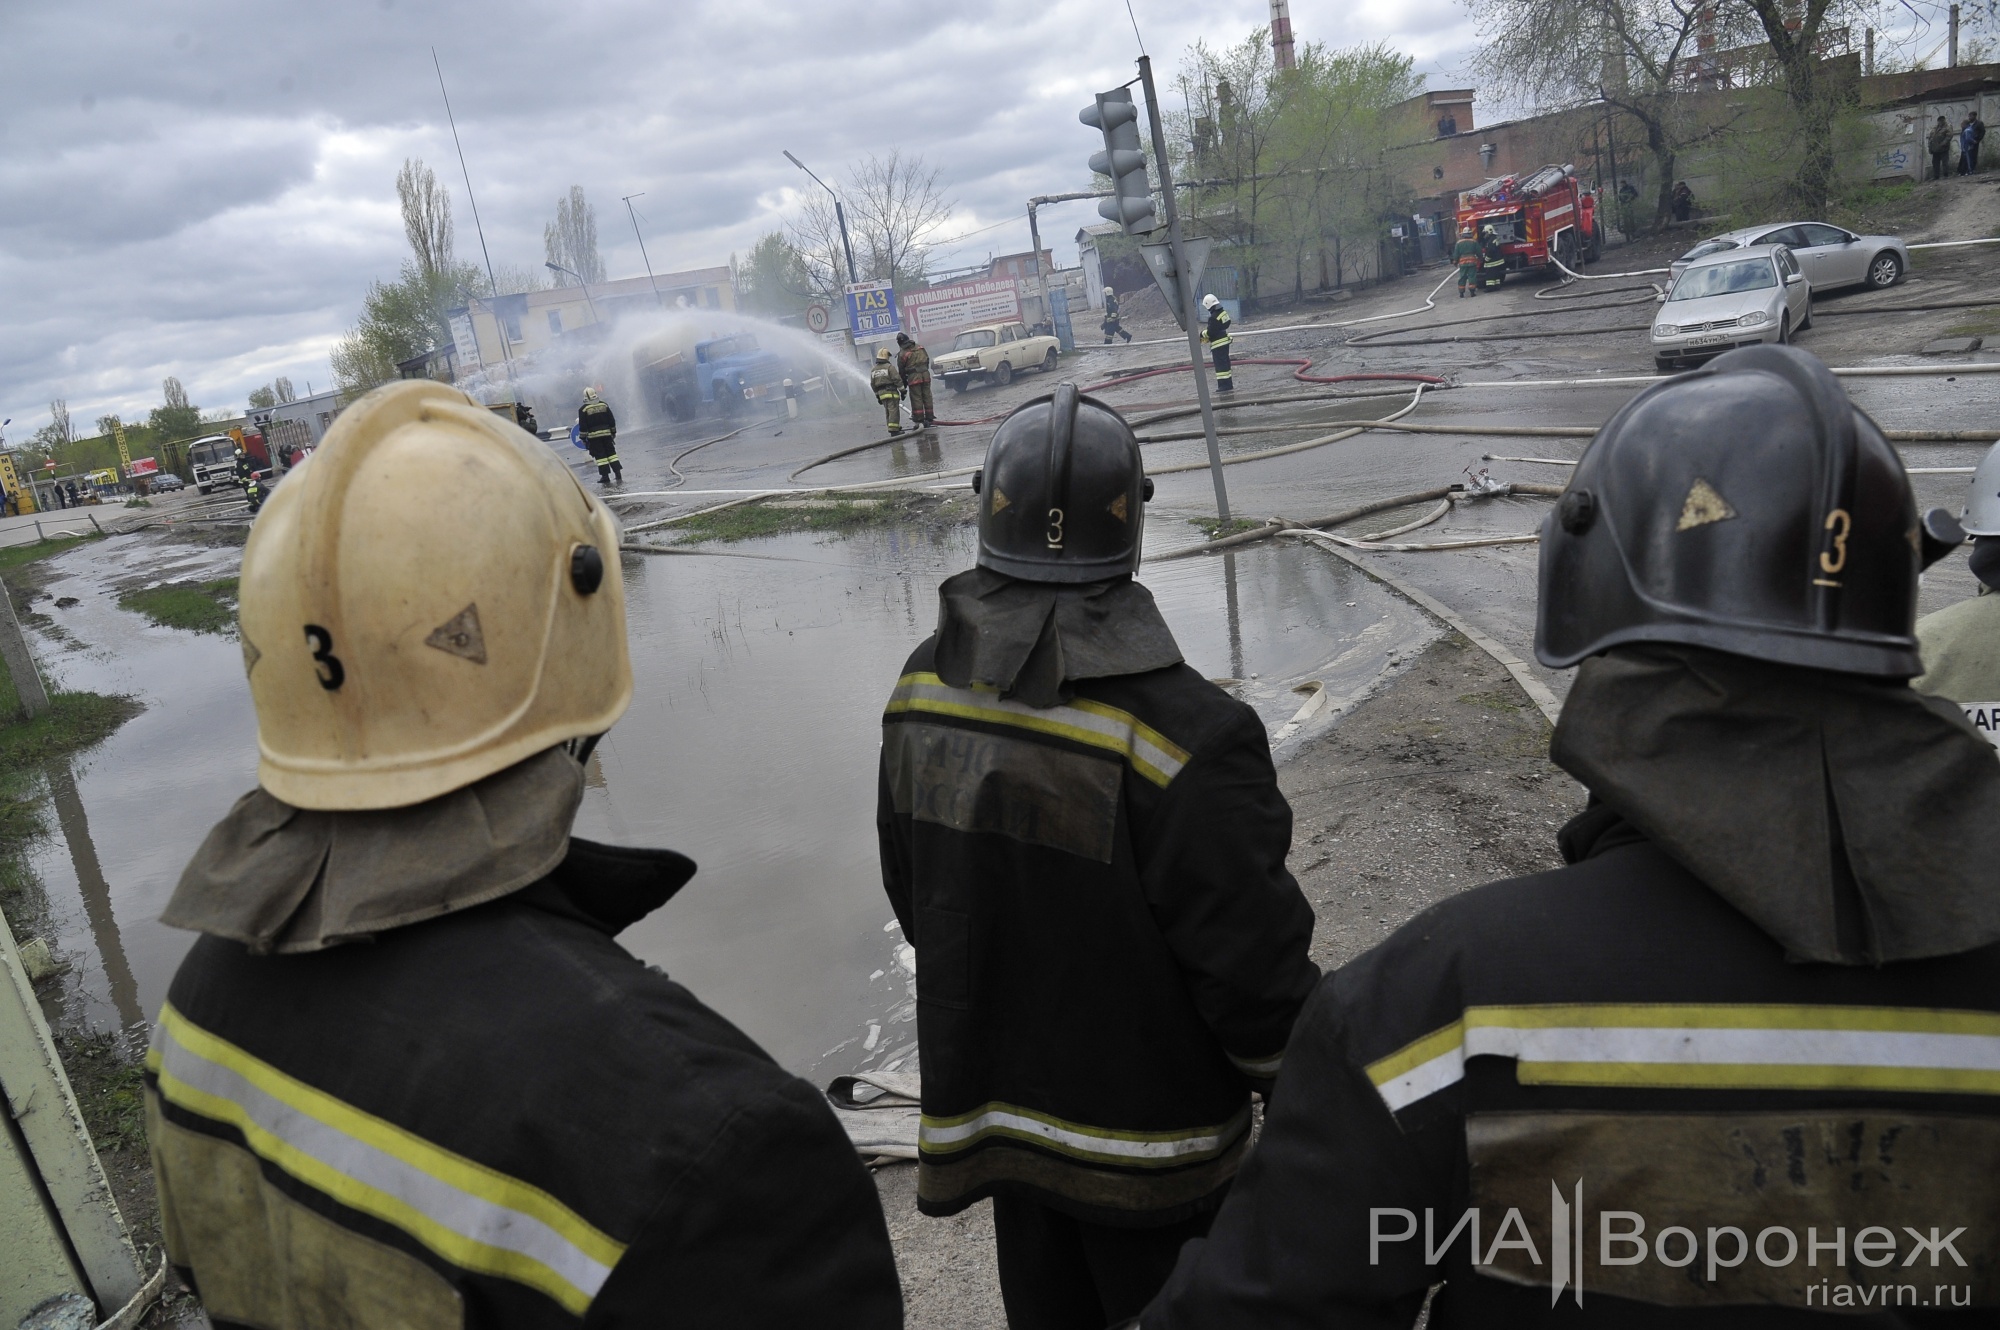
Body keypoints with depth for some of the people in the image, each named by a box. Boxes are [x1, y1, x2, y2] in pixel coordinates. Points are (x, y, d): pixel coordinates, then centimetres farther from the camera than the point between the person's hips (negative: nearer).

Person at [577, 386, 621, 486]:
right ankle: (618, 473, 2)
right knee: (611, 453, 9)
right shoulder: (604, 405, 4)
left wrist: (583, 437, 1)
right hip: (606, 434, 3)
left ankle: (605, 477, -1)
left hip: (593, 436, -3)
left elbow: (582, 426, -7)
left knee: (600, 455, 0)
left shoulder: (583, 409, -6)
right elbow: (612, 420, 7)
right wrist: (613, 432, 16)